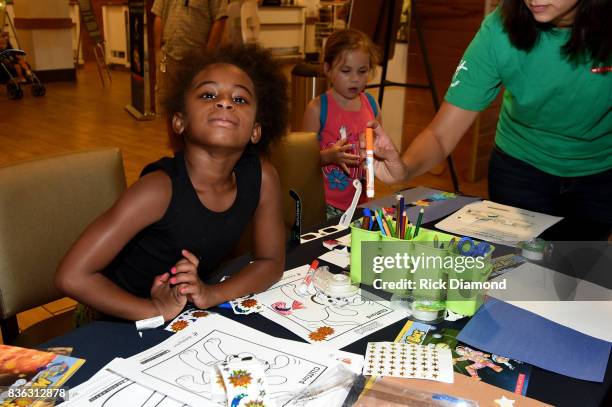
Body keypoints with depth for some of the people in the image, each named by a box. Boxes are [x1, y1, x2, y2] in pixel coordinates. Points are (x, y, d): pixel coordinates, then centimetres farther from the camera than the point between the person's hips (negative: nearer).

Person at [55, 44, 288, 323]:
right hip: (126, 322, -3)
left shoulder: (262, 178, -16)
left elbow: (271, 262, -5)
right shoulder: (160, 188, -27)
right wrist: (157, 310, -26)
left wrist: (212, 294, -19)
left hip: (193, 316, 3)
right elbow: (72, 276, -26)